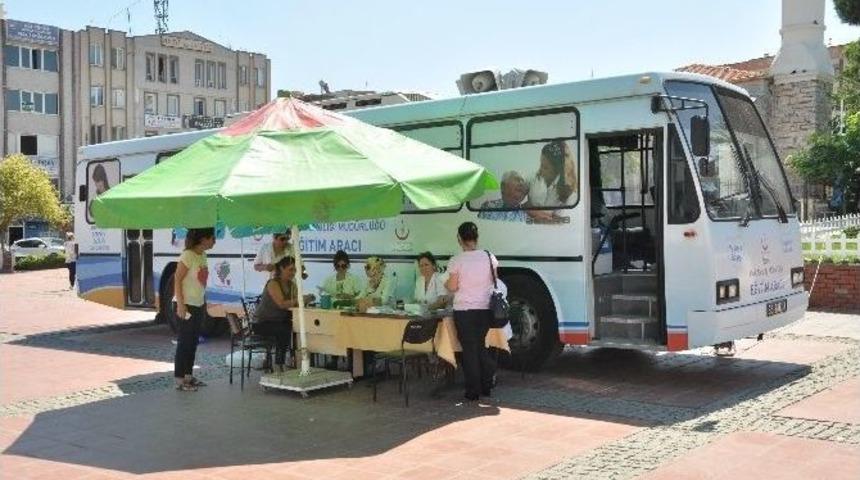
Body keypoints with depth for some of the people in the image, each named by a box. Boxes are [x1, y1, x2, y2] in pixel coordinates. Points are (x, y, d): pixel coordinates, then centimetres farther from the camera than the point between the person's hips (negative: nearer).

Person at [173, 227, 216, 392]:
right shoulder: (188, 255, -16)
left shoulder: (202, 255, 8)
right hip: (187, 306, -8)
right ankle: (179, 380, 6)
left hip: (199, 306, 8)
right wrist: (180, 304, -21)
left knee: (193, 342, 14)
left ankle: (188, 375, 23)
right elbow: (177, 280, -17)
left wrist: (204, 304, 13)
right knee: (184, 342, -2)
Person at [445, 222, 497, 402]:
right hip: (485, 308, 4)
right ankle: (486, 386, 20)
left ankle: (473, 391, 9)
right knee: (481, 346, 20)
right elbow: (494, 280, 8)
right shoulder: (489, 257, -1)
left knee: (469, 349, 5)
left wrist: (446, 284, 11)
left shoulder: (456, 261, -12)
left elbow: (453, 287, -10)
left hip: (464, 310, -4)